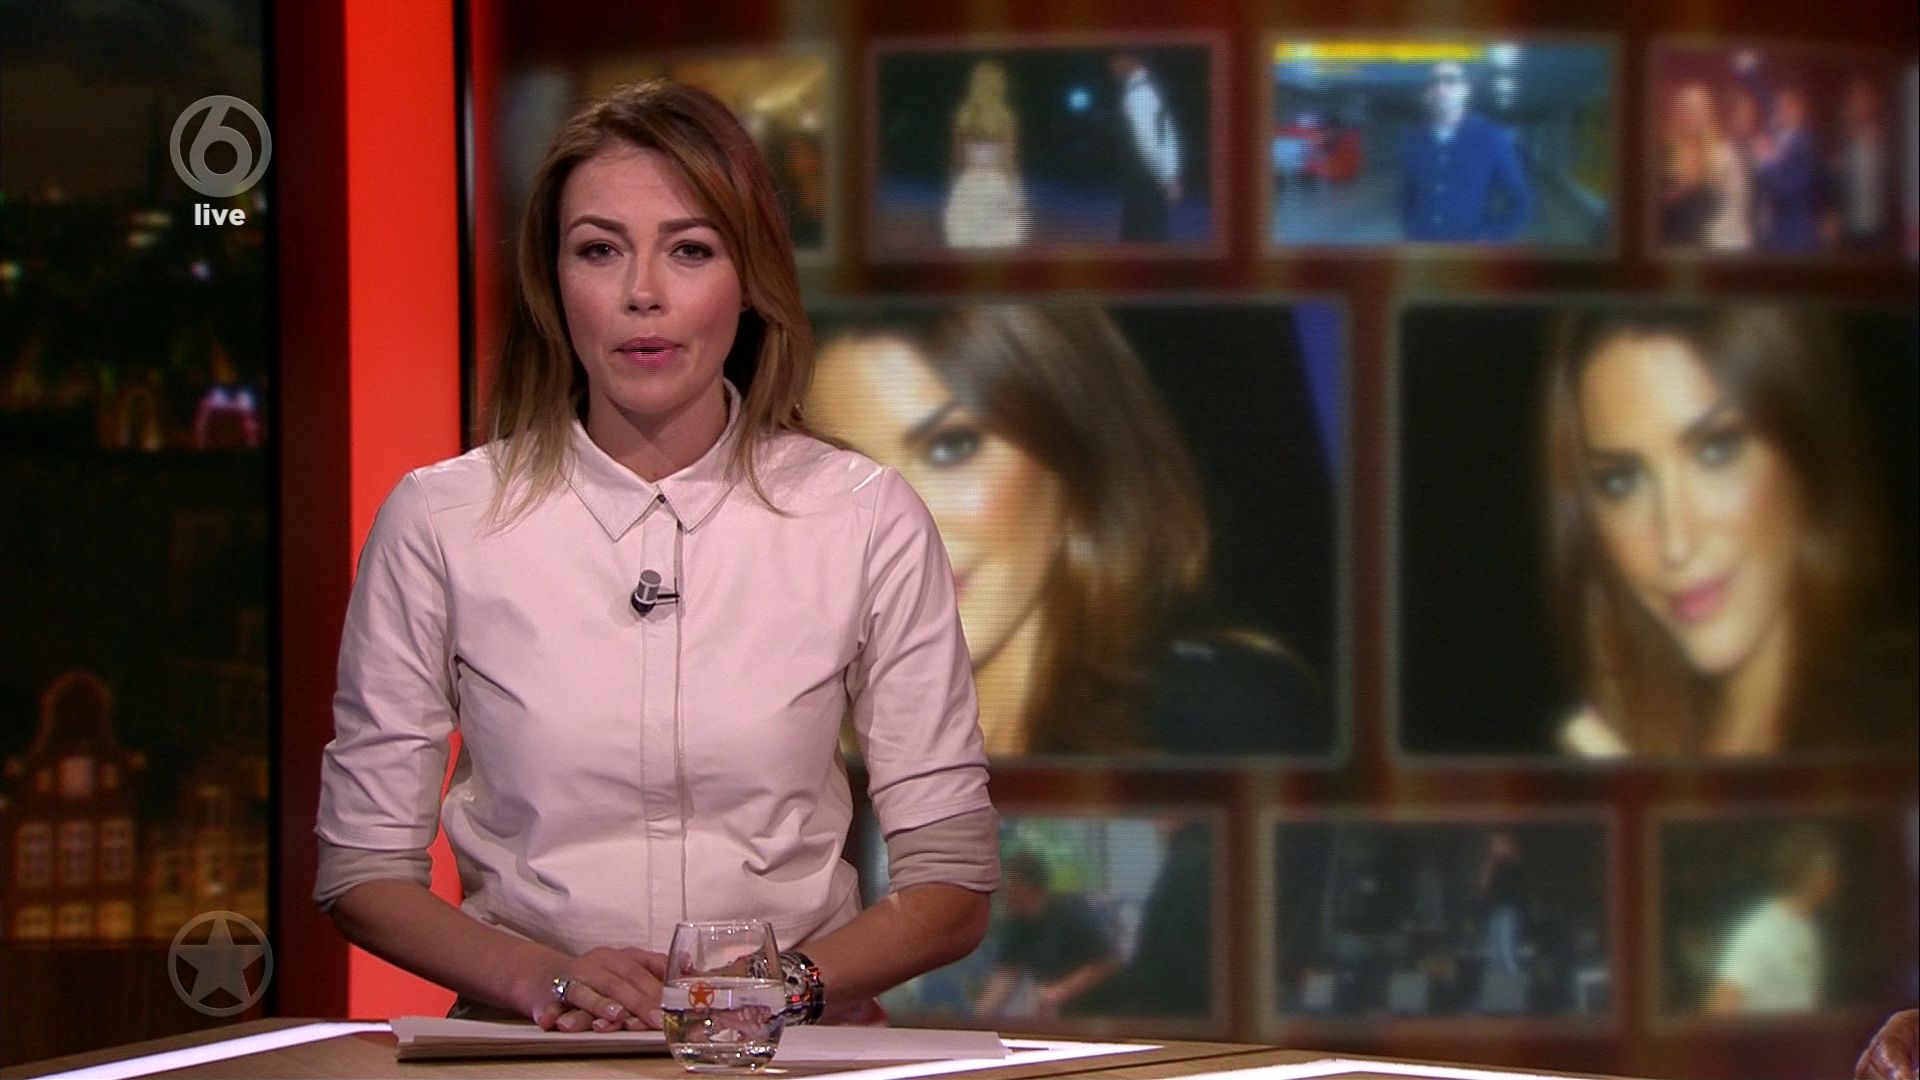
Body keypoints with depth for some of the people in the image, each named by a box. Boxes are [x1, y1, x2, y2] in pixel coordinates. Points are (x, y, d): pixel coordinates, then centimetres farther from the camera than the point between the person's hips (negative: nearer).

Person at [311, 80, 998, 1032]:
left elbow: (951, 884, 6)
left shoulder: (866, 520, 4)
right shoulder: (438, 521, 3)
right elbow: (364, 869, 7)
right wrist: (537, 975, -11)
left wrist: (783, 984, -12)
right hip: (529, 1059, 0)